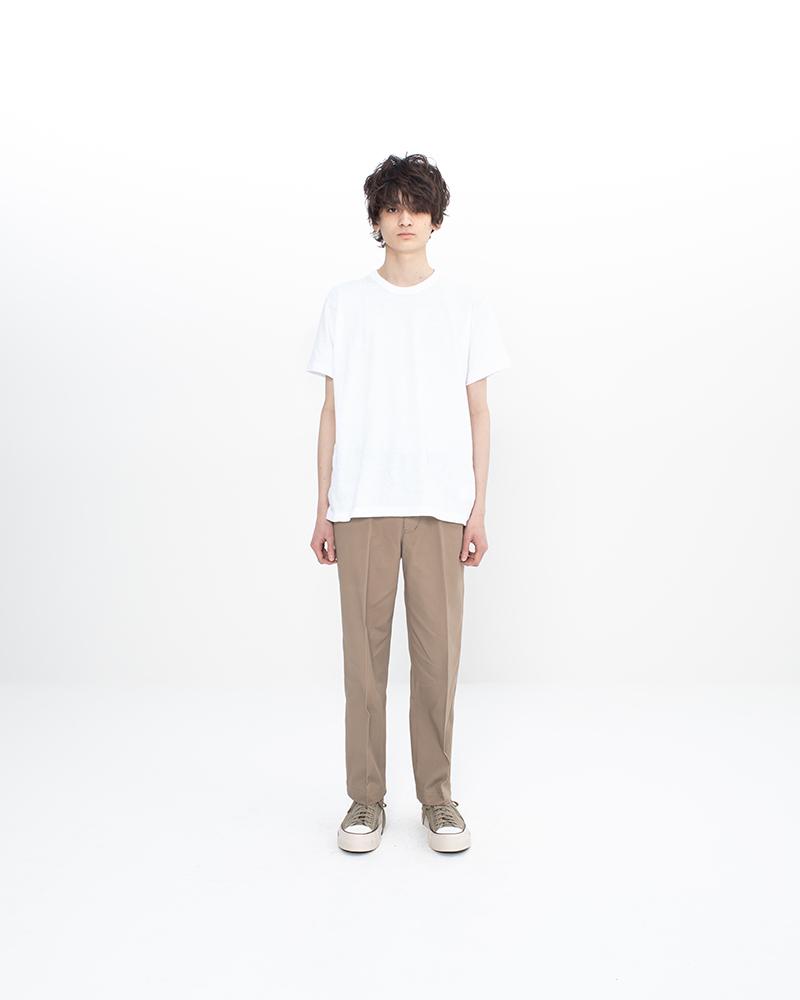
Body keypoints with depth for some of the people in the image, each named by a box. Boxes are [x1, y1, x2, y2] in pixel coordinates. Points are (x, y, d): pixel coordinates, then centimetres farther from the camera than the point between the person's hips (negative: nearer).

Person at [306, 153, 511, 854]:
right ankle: (367, 798, 18)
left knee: (438, 652, 3)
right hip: (361, 506, 1)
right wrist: (323, 509, 4)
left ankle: (438, 797, 19)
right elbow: (332, 411, 8)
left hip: (440, 505, 0)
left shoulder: (466, 305, 8)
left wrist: (478, 509, 0)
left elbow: (477, 412, 7)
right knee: (365, 652, 4)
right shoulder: (345, 303, 9)